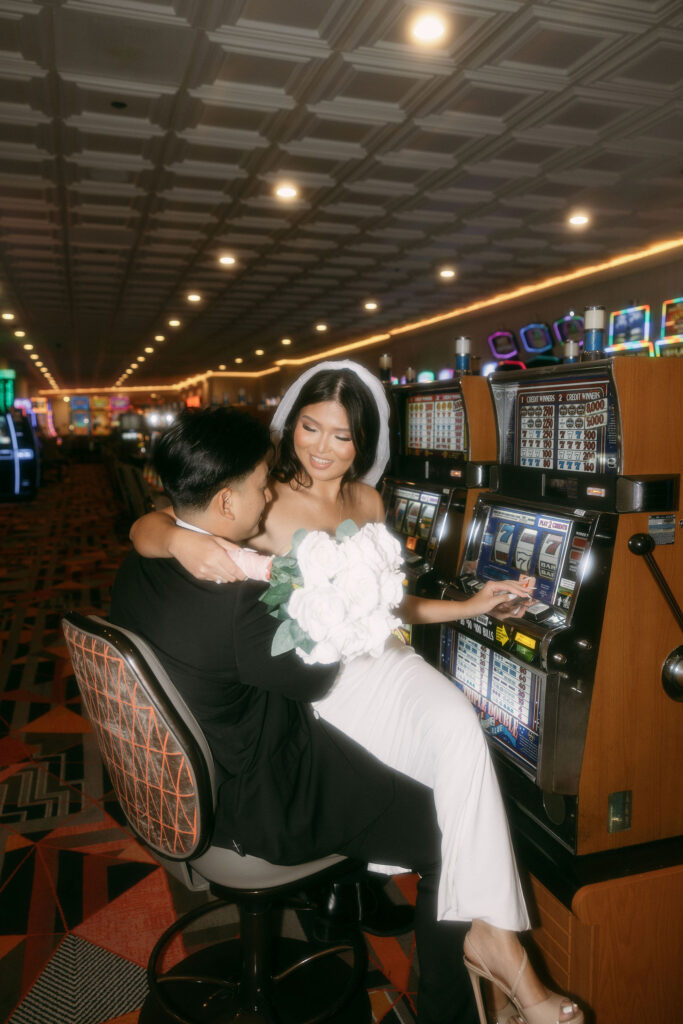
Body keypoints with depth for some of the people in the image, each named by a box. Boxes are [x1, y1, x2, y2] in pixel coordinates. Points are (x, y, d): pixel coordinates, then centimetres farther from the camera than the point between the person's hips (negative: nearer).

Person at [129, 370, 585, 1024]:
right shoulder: (266, 501, -4)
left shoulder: (366, 501, 14)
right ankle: (489, 935, -8)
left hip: (381, 661, 5)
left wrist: (467, 607, 14)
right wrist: (181, 540, -34)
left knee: (458, 729, -26)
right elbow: (143, 528, -11)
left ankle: (489, 930, -17)